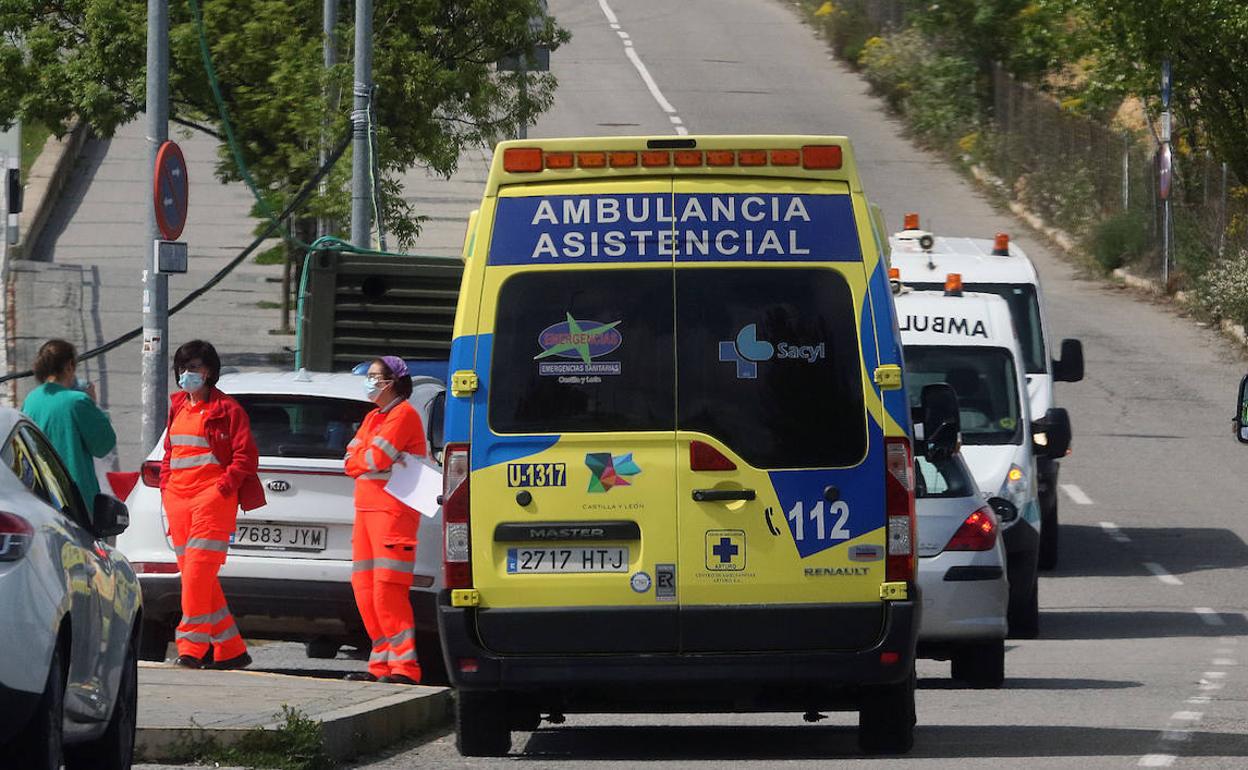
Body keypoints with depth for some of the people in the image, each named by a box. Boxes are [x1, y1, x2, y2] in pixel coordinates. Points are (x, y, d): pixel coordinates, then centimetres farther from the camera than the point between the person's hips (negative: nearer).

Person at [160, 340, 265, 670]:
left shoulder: (225, 408, -1)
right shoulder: (177, 407, 19)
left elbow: (246, 454, -4)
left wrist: (224, 485, -13)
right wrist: (165, 485, 14)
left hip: (212, 496, -7)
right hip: (178, 500, 8)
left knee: (198, 571, -16)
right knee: (193, 575, 5)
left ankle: (191, 646, -19)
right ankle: (231, 650, 10)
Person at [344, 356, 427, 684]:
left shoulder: (403, 415, -7)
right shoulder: (372, 418, 21)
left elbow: (378, 457, -17)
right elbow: (352, 462, 12)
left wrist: (361, 459, 3)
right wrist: (374, 458, -6)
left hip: (393, 512, -10)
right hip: (366, 509, 10)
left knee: (387, 591, -14)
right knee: (365, 589, 7)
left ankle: (405, 667, -16)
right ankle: (382, 663, 11)